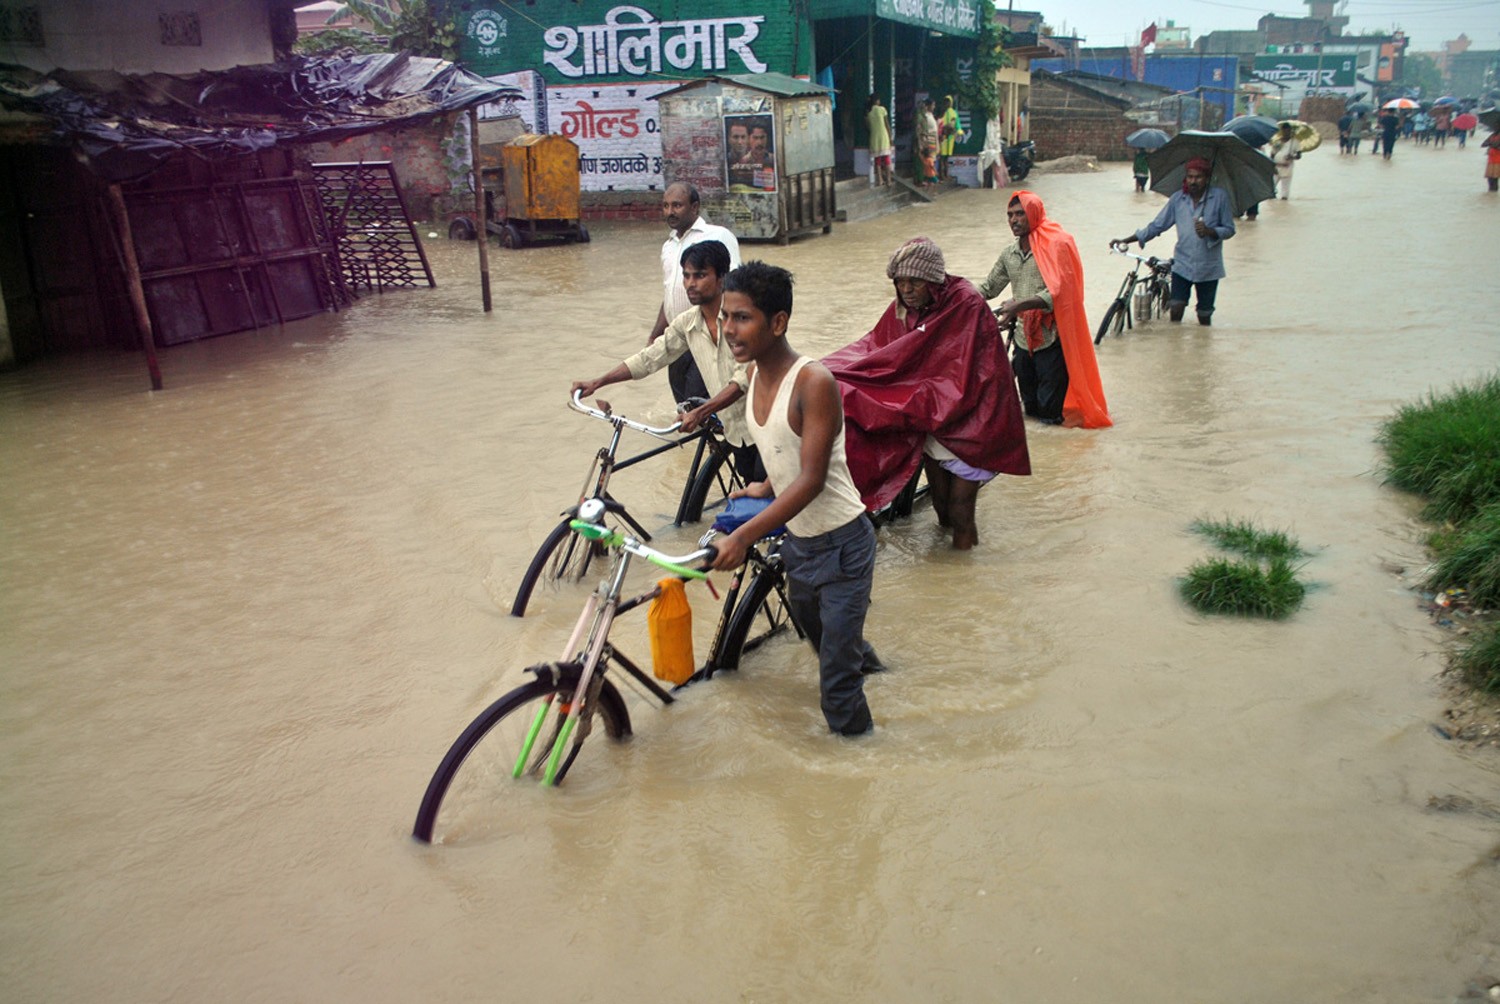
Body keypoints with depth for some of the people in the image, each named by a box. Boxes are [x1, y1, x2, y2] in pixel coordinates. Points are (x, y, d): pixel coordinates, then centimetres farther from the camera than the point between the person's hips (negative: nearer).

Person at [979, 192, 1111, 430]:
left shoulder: (1056, 244, -10)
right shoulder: (1008, 255, 11)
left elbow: (1057, 292, -21)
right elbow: (988, 287, 20)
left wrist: (1018, 305, -32)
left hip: (1051, 340, -6)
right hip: (1024, 339, 6)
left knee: (1051, 411, -5)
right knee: (1031, 408, 13)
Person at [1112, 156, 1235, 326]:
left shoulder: (1219, 196, -4)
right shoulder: (1177, 199, 2)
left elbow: (1229, 229, -2)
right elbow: (1157, 225, 5)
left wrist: (1209, 231, -23)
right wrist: (1126, 240, -3)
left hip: (1208, 268, -1)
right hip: (1182, 265, 1)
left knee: (1204, 317, 5)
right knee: (1175, 310, -10)